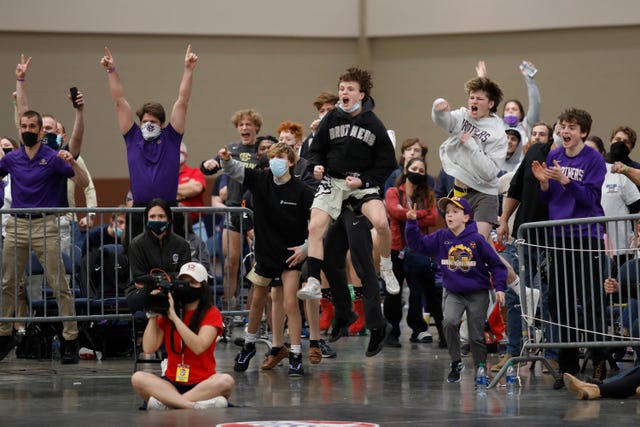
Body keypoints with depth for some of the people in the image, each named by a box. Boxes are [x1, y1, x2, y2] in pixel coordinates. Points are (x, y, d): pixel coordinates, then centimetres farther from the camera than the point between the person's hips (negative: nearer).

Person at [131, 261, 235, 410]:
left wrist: (174, 317, -16)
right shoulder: (167, 313, 10)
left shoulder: (211, 314, 1)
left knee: (226, 381, -34)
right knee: (138, 378, -27)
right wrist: (153, 315, -6)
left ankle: (167, 402, -34)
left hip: (202, 385, -2)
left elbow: (199, 347, -17)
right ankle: (195, 406, -42)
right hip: (172, 383, 2)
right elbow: (149, 348, -2)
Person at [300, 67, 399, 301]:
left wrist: (363, 180, -11)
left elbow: (387, 164, -1)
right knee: (315, 227, -18)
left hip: (363, 182, -2)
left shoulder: (373, 124, -5)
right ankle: (313, 284, -14)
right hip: (333, 181, 2)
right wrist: (317, 166, -9)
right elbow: (316, 149, 12)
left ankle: (386, 269, 1)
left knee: (381, 222, -25)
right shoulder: (331, 119, -2)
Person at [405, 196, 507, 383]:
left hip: (477, 293, -2)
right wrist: (412, 223, -11)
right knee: (449, 322, -22)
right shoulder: (441, 238, -2)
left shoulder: (476, 239, -11)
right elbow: (417, 244, 1)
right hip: (452, 292, 2)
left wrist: (499, 288, -11)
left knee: (476, 336, 3)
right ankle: (456, 363, -5)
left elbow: (496, 264, -5)